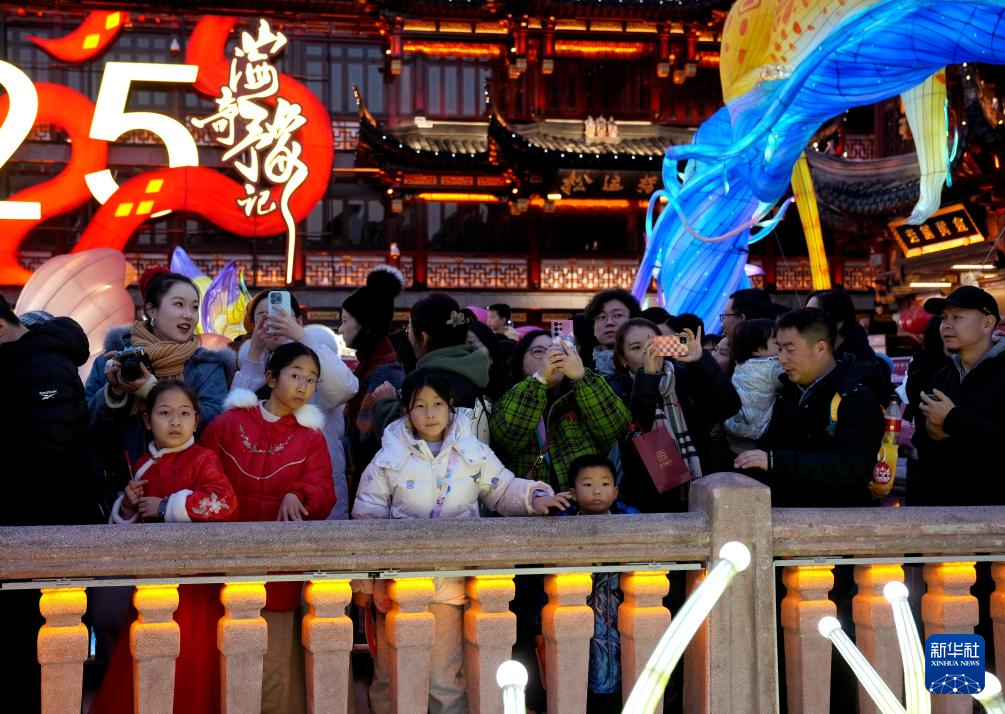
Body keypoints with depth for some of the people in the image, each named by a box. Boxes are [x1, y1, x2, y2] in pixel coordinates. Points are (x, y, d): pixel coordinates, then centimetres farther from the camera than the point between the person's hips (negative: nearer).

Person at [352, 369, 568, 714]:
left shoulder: (473, 453, 3)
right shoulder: (388, 459, -1)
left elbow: (503, 490, 12)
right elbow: (368, 521, 2)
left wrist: (535, 498, -9)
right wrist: (363, 582, 0)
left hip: (450, 584, 0)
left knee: (444, 679, 5)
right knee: (390, 676, 10)